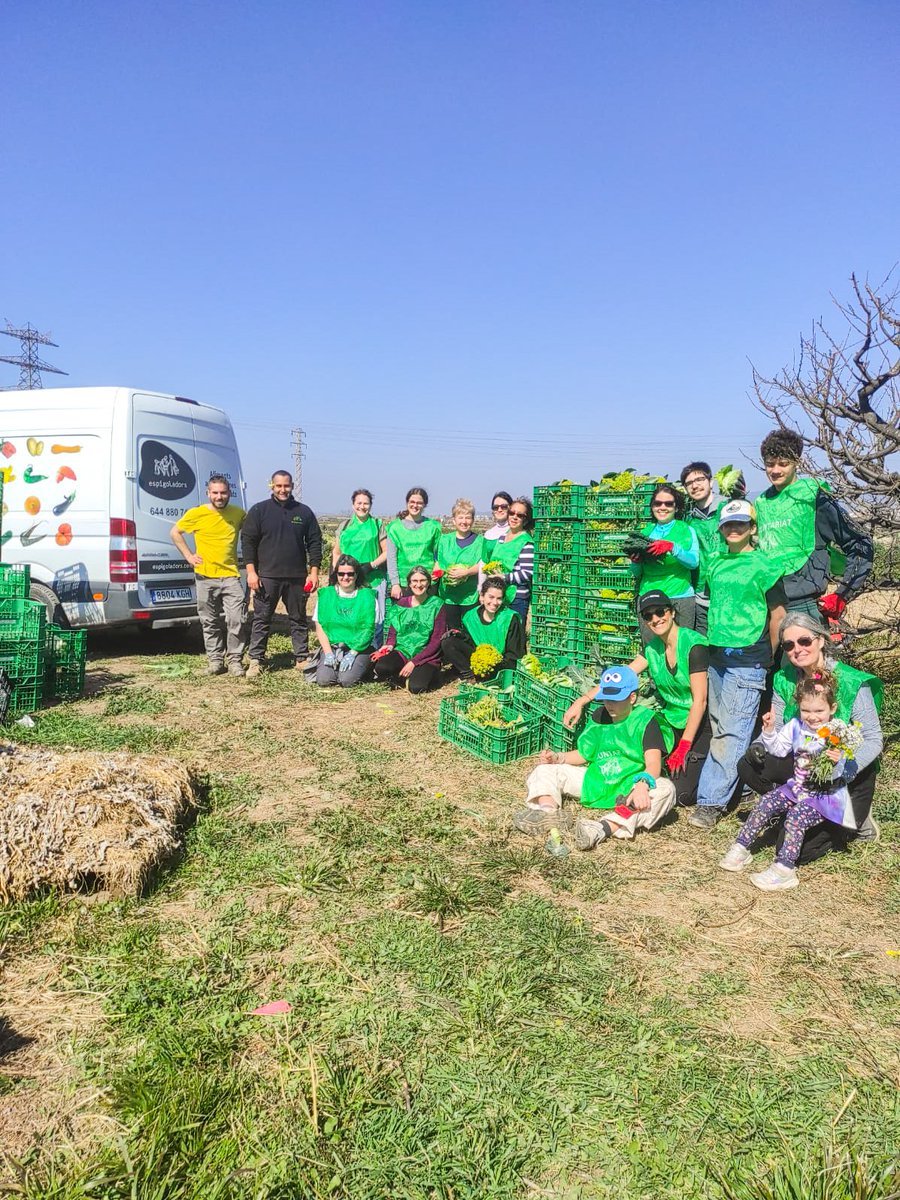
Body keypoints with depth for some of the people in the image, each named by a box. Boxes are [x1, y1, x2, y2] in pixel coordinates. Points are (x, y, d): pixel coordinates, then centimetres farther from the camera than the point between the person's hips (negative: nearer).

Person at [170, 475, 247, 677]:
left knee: (237, 620, -7)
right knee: (210, 622, 8)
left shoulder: (238, 513, 3)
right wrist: (188, 556, 1)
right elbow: (174, 532, 9)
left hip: (231, 575, 1)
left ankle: (234, 659, 6)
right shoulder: (196, 514, -4)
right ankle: (215, 660, 19)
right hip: (205, 577, 0)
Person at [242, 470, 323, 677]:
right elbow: (248, 541, 0)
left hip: (297, 577, 2)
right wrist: (251, 571, -7)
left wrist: (314, 572, 2)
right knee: (261, 620, 3)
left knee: (299, 619, 9)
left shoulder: (304, 512, 8)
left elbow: (315, 543, 9)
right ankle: (256, 660, 10)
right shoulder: (259, 510, 2)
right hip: (267, 576, -2)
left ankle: (302, 658, 17)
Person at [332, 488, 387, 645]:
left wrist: (371, 565, -10)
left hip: (374, 579, -2)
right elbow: (336, 553, 18)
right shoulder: (344, 526, 14)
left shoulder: (378, 525, 6)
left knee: (375, 620, -5)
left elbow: (386, 552, 3)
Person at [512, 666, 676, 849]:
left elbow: (653, 763, -24)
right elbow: (583, 754, 14)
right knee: (545, 770, -2)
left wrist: (642, 784, -45)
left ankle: (605, 827, -56)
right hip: (595, 780, 5)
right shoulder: (599, 717, 7)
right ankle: (547, 810, -37)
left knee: (665, 789, -36)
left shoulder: (645, 719, -10)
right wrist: (558, 758, -6)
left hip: (629, 786, -5)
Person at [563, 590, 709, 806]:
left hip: (700, 726, -7)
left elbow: (700, 700, -19)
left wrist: (683, 747, -20)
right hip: (672, 722, 7)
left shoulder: (694, 644, -18)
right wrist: (582, 701, -10)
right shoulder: (653, 648, 3)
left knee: (680, 794, -17)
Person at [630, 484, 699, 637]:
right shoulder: (645, 532, 13)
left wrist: (672, 547, -24)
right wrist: (636, 562, -7)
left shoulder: (687, 531, 6)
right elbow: (636, 574, 13)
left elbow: (694, 562, -11)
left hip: (680, 598, -2)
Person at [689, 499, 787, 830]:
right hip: (716, 656, 7)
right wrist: (714, 643, 15)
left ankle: (711, 801, -7)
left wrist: (765, 657, 2)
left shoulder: (764, 567, -5)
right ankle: (734, 785, 23)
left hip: (747, 661, -7)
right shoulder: (716, 564, 12)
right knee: (719, 730, 11)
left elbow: (778, 616, -3)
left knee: (732, 732, -8)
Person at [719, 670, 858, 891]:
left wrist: (837, 763, -41)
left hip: (826, 794, -6)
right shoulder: (796, 726, 2)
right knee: (765, 804, -10)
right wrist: (769, 730, -10)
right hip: (798, 787, 6)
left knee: (796, 815, -28)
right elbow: (778, 749, 6)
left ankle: (784, 869, -30)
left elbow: (839, 775, -18)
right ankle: (741, 849, -1)